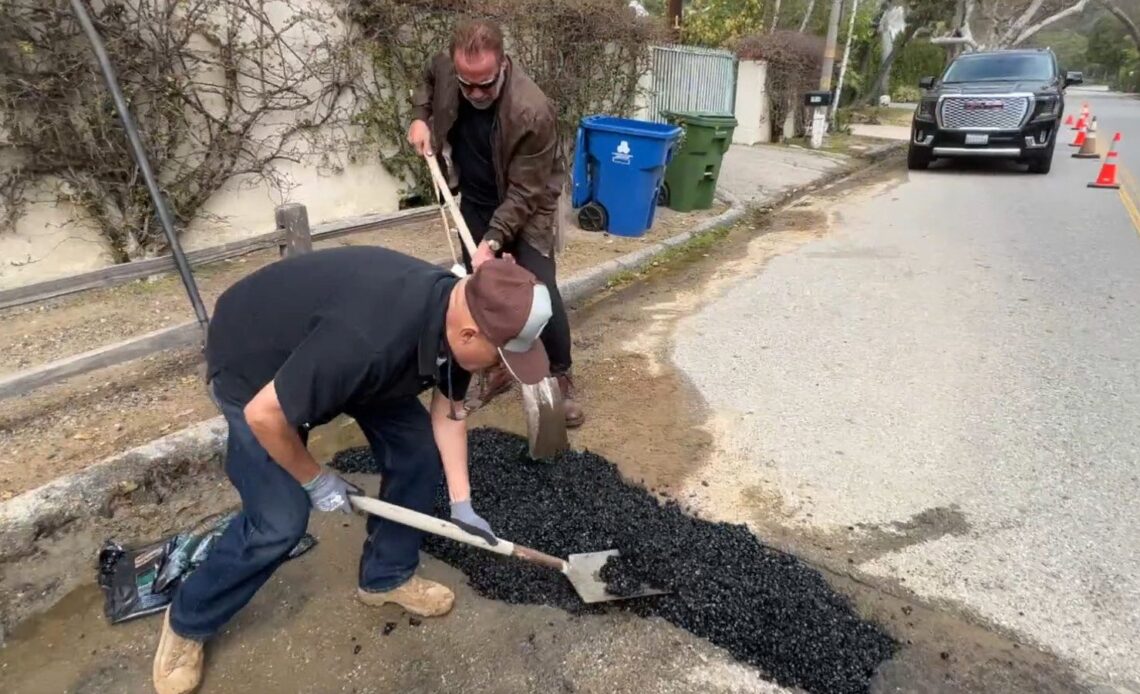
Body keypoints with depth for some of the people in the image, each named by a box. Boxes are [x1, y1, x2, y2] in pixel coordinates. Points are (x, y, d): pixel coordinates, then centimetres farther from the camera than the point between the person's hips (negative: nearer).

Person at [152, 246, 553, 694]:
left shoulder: (456, 315, -17)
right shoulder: (369, 339, -44)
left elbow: (448, 410, -2)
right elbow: (264, 414, -32)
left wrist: (461, 504, -3)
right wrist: (315, 479, -15)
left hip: (345, 354, 7)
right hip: (253, 361, -7)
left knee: (417, 450, 1)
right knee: (280, 521, -9)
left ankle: (386, 576, 24)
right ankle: (186, 623, 21)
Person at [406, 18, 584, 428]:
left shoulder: (532, 112, -31)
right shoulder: (444, 69, -13)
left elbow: (524, 192, -27)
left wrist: (493, 241, -32)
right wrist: (420, 117, -3)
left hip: (525, 209, -5)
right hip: (475, 205, 5)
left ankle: (562, 378, 7)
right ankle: (497, 369, 25)